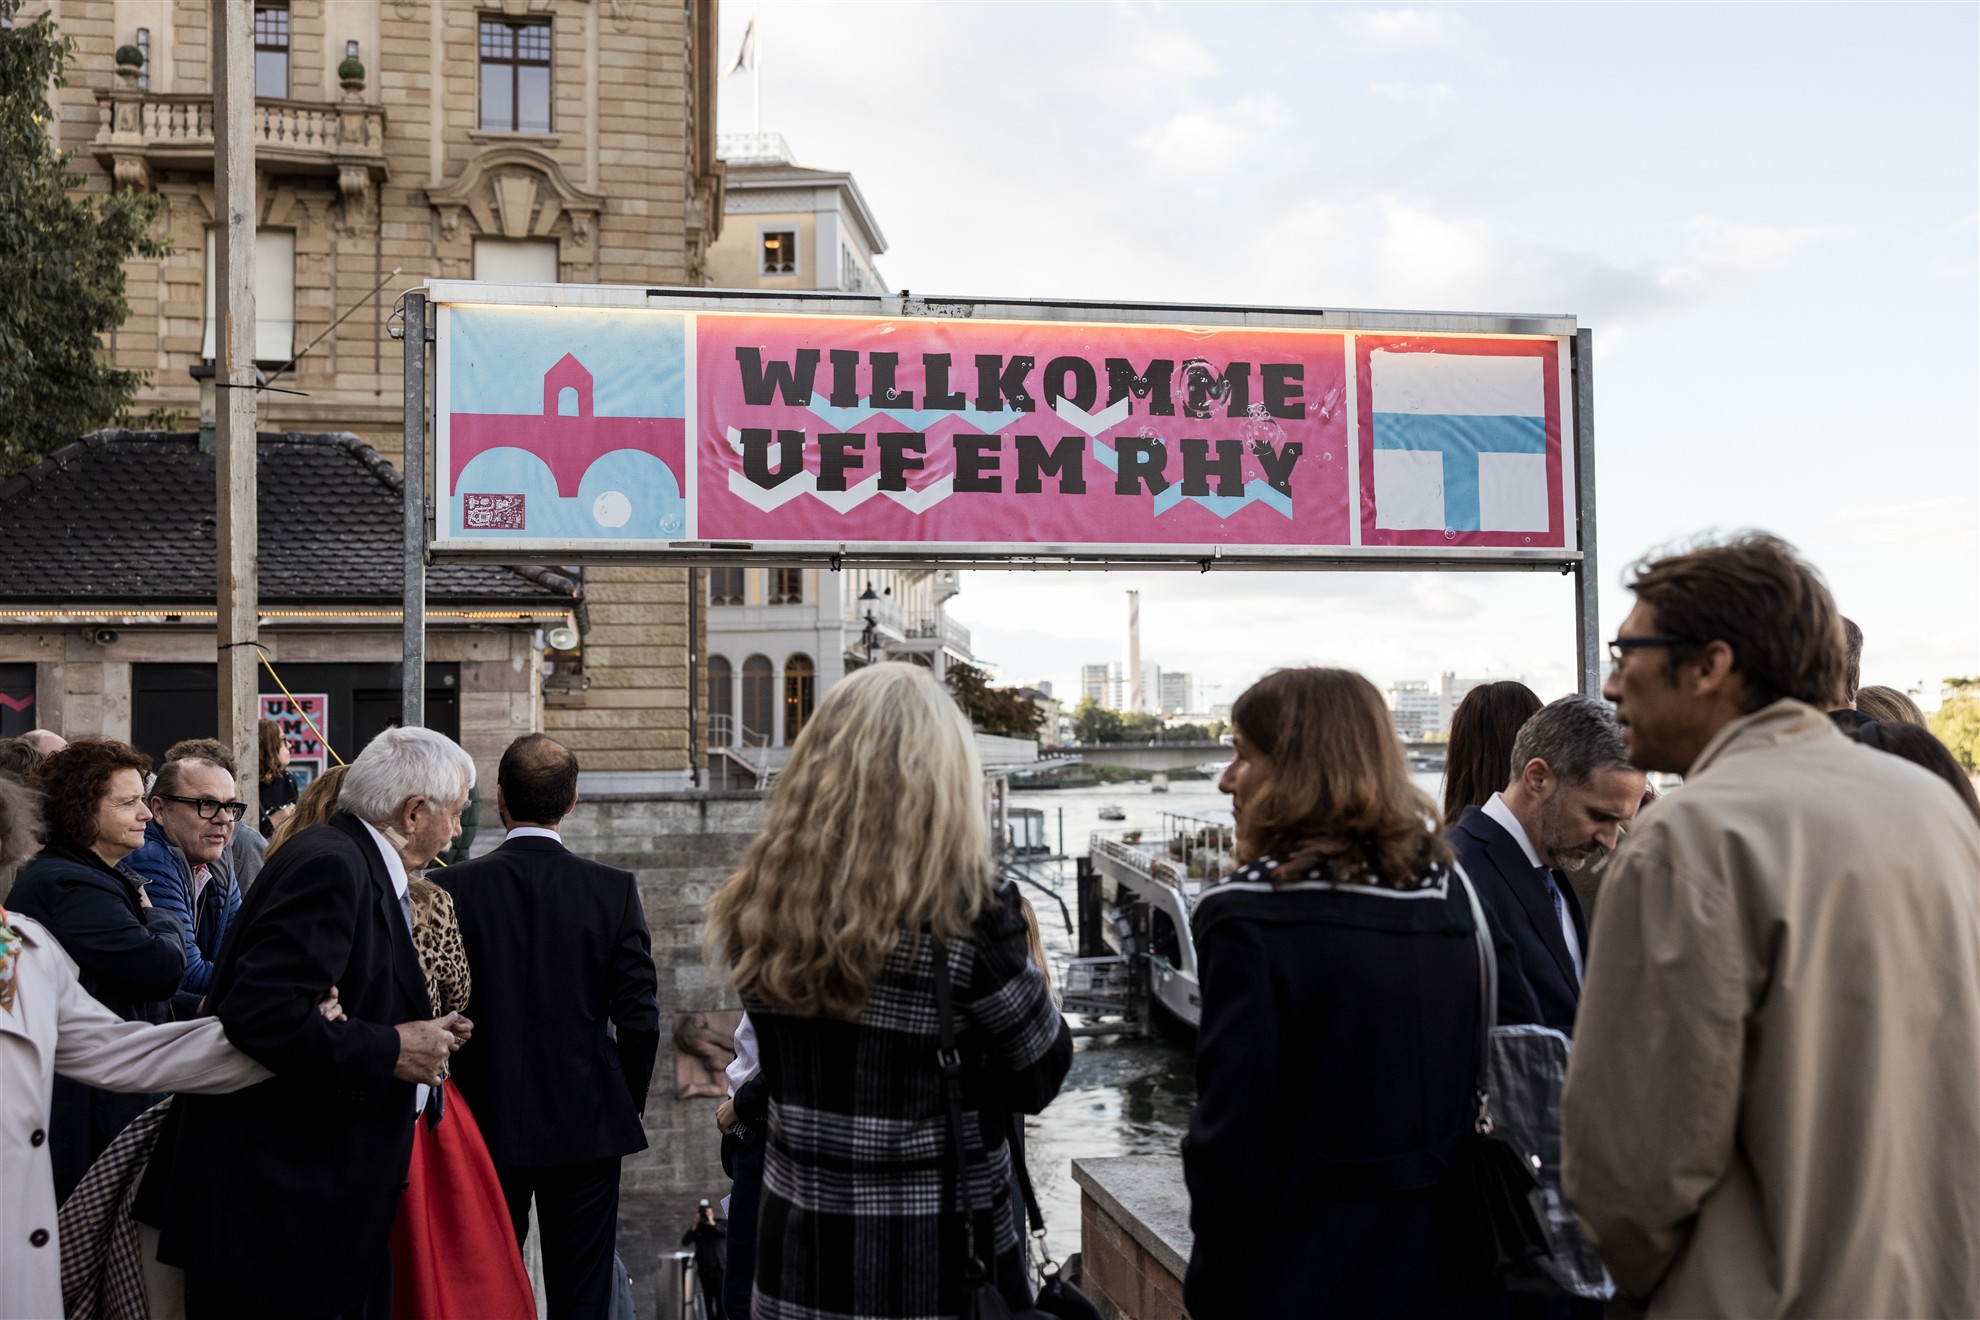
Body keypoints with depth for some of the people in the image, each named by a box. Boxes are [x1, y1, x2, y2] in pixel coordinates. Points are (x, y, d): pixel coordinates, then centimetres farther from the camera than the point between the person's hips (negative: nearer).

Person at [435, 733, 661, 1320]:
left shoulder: (456, 887, -8)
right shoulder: (615, 890, -8)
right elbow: (640, 1019, -7)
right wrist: (628, 1108, 8)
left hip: (485, 1124, 1)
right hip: (587, 1127, 0)